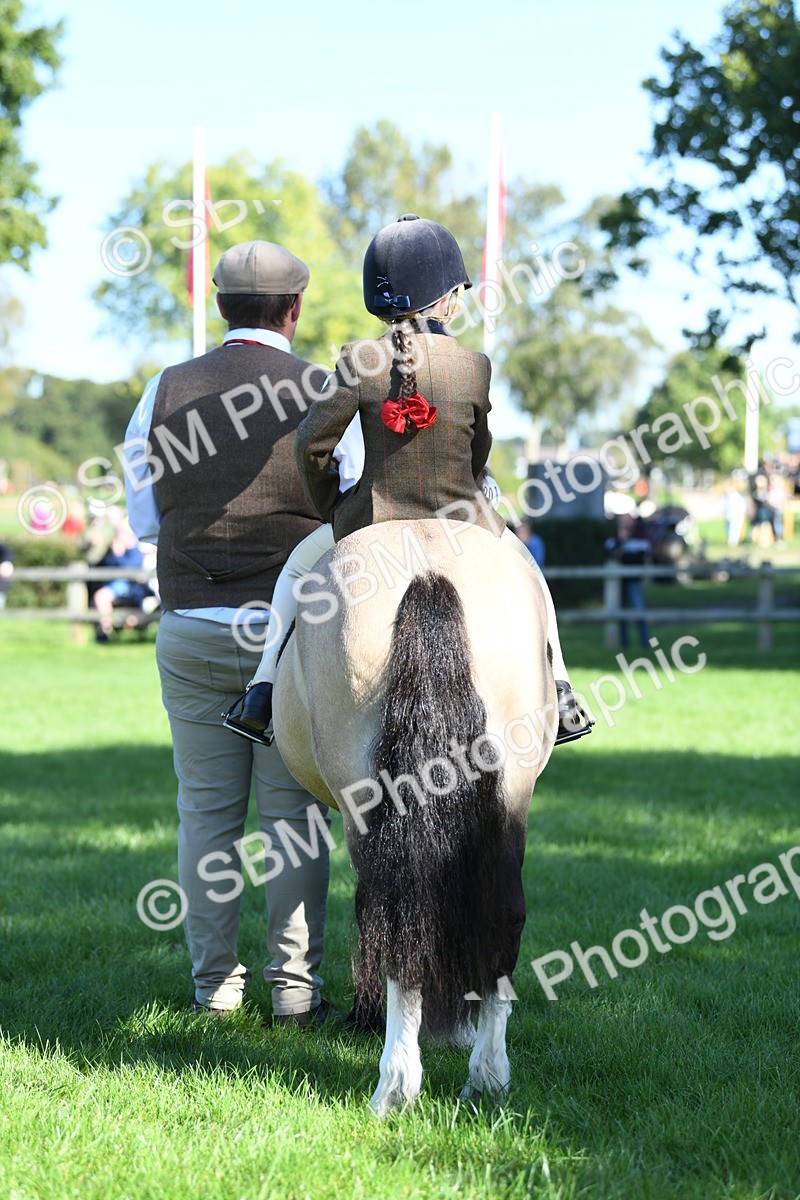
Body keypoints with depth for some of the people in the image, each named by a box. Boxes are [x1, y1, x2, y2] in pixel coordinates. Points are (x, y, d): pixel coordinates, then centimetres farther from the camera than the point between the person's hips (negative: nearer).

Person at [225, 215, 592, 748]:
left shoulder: (360, 362, -11)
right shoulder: (474, 367, -9)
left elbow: (313, 442, -10)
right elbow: (479, 450, 5)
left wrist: (330, 507, 9)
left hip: (368, 527, 0)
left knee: (301, 563, 30)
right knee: (522, 565, 32)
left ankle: (262, 690, 20)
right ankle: (558, 691, 27)